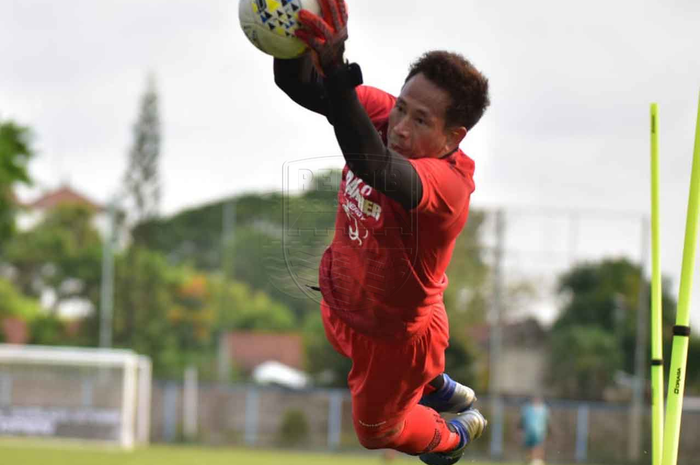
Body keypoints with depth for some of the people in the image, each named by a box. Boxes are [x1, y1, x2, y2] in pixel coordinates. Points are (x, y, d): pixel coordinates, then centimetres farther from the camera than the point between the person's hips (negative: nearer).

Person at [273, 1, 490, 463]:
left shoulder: (448, 183, -43)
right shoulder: (382, 114, -25)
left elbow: (376, 166, -63)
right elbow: (301, 86, -31)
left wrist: (334, 71, -77)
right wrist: (294, 43, -56)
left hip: (396, 333, -6)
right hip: (343, 302, 6)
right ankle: (444, 390, 68)